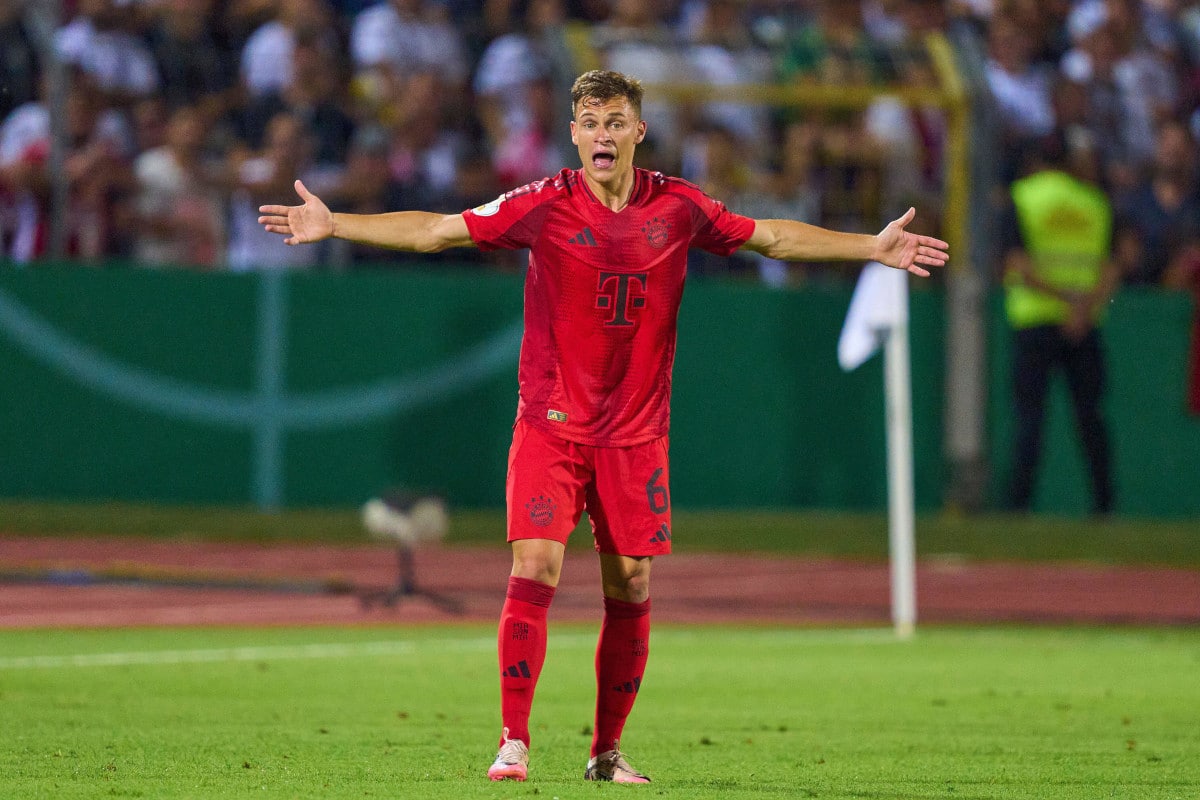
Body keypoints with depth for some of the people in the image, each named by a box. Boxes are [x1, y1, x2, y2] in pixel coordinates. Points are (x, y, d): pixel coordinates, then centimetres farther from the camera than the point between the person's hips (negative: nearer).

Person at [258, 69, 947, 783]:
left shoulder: (678, 208, -1)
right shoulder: (544, 207, -7)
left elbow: (773, 237, 12)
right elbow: (433, 230, -5)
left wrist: (874, 248, 9)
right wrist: (333, 225, -12)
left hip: (636, 431, 2)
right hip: (551, 422, -2)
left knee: (632, 587, 2)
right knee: (535, 571, -14)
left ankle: (608, 751, 14)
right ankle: (514, 743, -9)